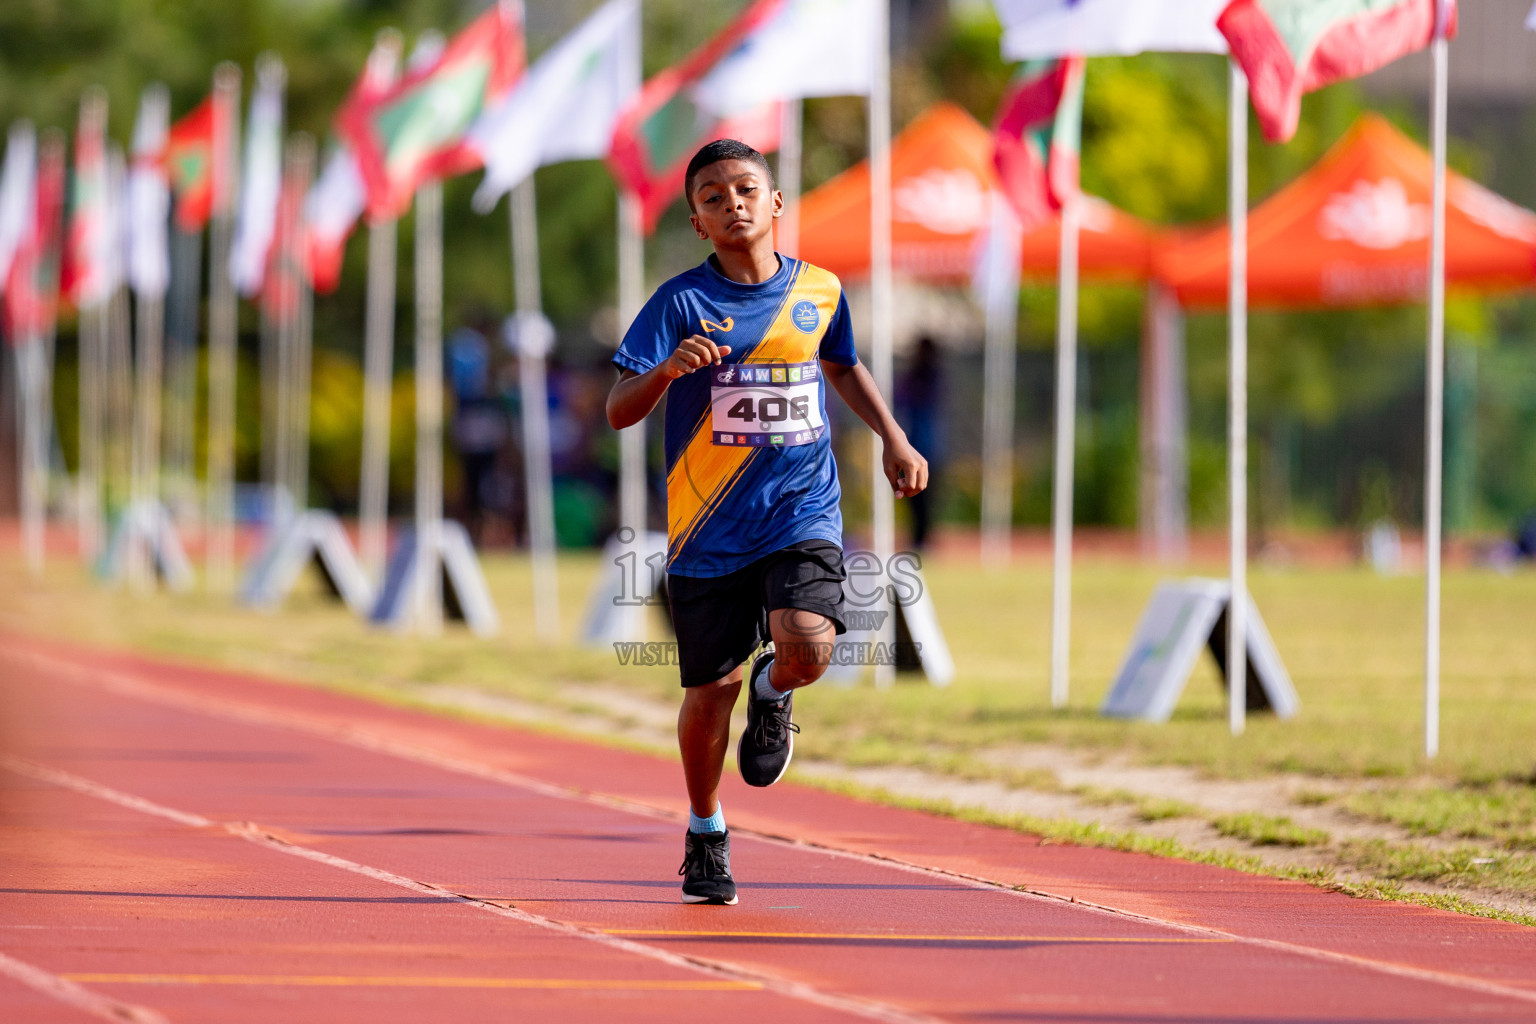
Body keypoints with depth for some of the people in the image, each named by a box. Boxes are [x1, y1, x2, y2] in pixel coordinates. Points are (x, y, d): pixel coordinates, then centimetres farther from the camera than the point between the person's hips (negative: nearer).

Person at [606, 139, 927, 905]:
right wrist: (670, 368, -31)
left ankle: (772, 694, 15)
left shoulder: (820, 291, 4)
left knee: (807, 646, -24)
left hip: (802, 515, 1)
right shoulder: (682, 302, -6)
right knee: (710, 690, 4)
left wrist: (893, 438, 16)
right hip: (709, 527, -1)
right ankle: (705, 836, 30)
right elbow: (618, 412, -12)